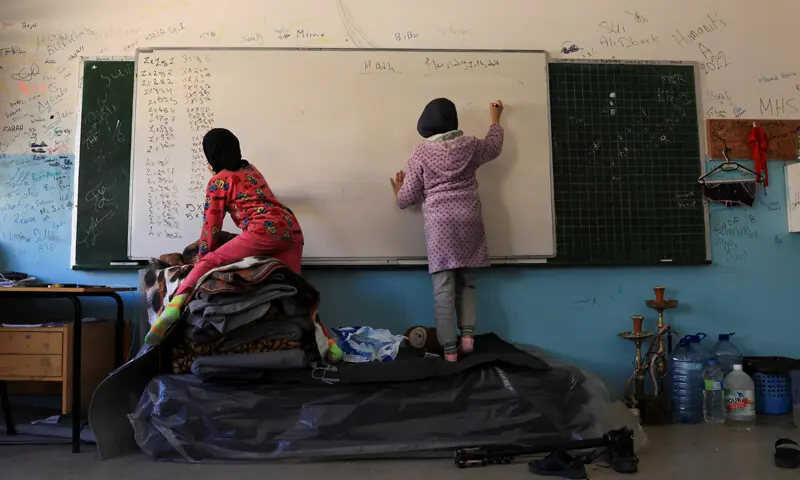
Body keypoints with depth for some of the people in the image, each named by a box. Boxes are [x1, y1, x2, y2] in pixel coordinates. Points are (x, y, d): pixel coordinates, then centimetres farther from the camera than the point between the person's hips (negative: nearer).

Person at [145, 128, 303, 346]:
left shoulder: (218, 181, 7)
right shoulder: (250, 169, 27)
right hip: (292, 229, 7)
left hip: (265, 231, -7)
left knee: (209, 262, -6)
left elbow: (211, 225, 8)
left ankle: (175, 305, -31)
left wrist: (201, 258, 21)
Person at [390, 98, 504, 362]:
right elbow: (494, 146, 30)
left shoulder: (421, 153, 0)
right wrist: (495, 119, 45)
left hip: (439, 223, -3)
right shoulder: (469, 145, 7)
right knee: (465, 280, 14)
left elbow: (408, 198, 1)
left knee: (443, 287, -3)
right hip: (468, 220, 3)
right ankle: (467, 335, 2)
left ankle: (449, 348, -3)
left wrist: (399, 192, 25)